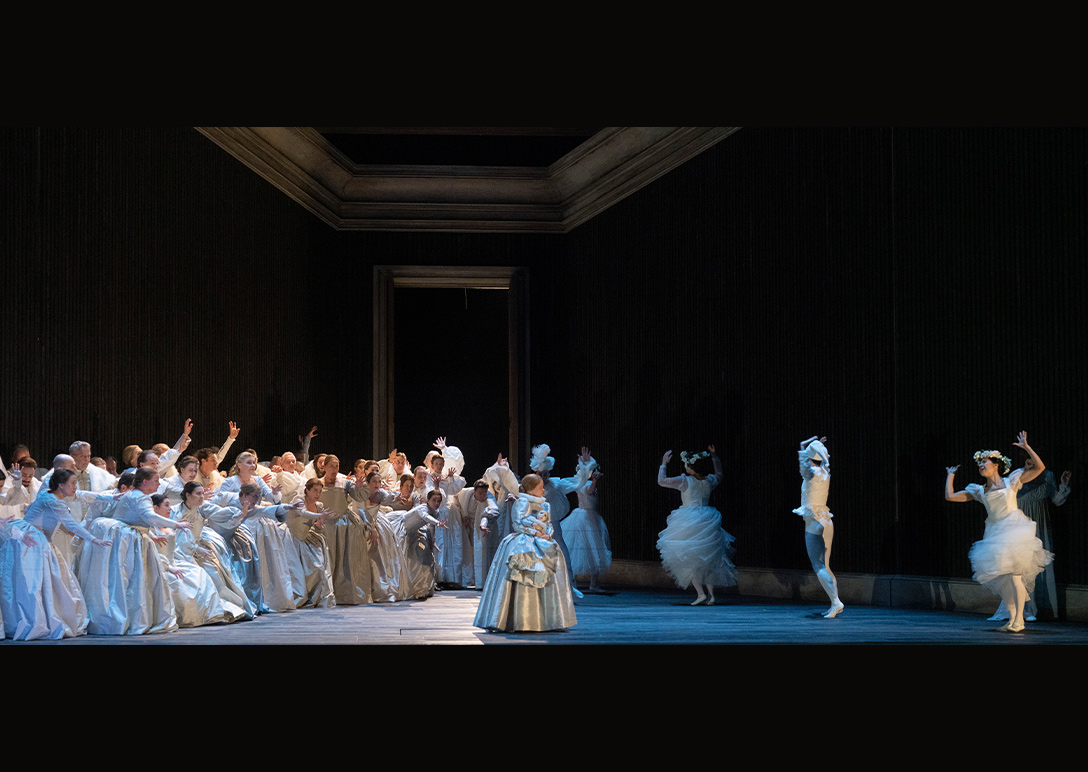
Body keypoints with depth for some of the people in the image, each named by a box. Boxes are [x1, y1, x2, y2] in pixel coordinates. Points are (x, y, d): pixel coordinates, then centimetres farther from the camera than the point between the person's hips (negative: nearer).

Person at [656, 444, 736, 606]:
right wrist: (714, 456, 35)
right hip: (707, 521, 6)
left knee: (689, 559, -1)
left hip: (689, 522, -6)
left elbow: (661, 481, -9)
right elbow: (719, 475, 30)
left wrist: (664, 463, 4)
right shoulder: (709, 481, 6)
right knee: (708, 560, 13)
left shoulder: (685, 482, -11)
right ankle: (711, 594, 10)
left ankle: (700, 593, -12)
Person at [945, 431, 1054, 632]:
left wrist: (1026, 447, -5)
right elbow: (950, 496, 13)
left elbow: (1040, 467, 1)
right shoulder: (979, 491, 14)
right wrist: (950, 476, 22)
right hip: (994, 535, 5)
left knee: (1014, 574, -14)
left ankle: (1019, 619, -10)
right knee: (1001, 578, 4)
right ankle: (1012, 618, 14)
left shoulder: (1011, 481, 5)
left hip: (1014, 529, -5)